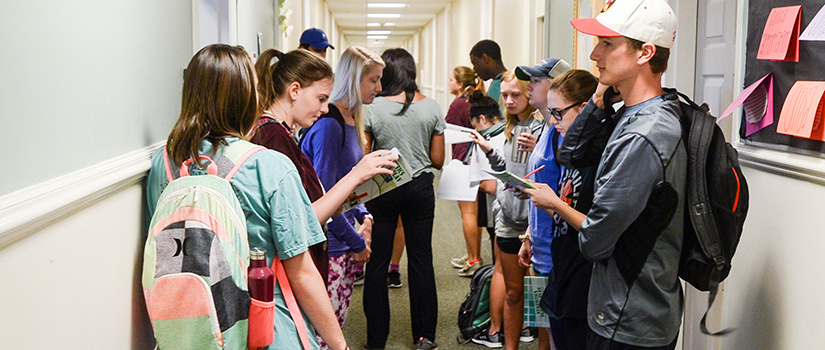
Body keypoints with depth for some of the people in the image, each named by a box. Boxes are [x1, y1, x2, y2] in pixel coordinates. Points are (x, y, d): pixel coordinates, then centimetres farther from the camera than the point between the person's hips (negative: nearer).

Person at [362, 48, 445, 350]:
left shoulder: (373, 108, -9)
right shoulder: (431, 107, -1)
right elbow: (438, 160, 2)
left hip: (382, 189, -2)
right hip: (420, 188, 2)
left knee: (377, 263, 7)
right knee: (421, 260, 10)